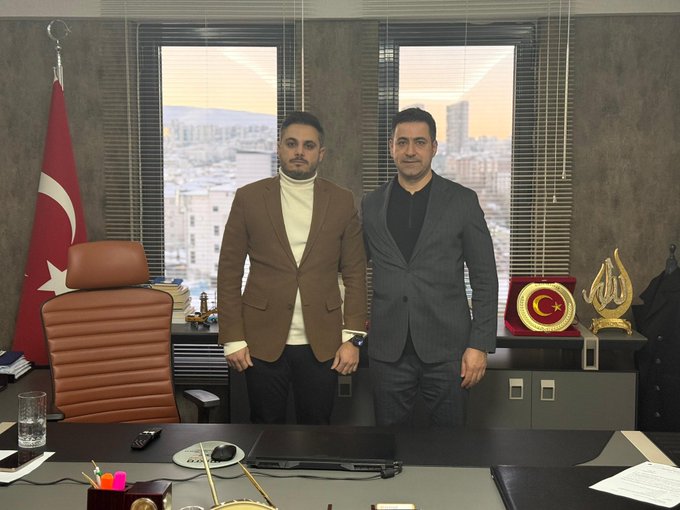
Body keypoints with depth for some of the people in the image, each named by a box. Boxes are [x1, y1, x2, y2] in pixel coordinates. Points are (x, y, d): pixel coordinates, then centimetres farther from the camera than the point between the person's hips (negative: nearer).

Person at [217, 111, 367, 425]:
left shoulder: (342, 202, 4)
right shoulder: (249, 198, 1)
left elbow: (355, 274, 3)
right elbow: (229, 272, 1)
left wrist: (352, 337, -4)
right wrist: (232, 338, -4)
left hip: (322, 343, 1)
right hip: (263, 341, 0)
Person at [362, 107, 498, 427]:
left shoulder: (462, 201, 0)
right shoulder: (371, 204, 7)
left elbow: (484, 279, 0)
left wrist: (480, 344, -6)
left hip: (446, 349, -2)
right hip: (387, 350, 2)